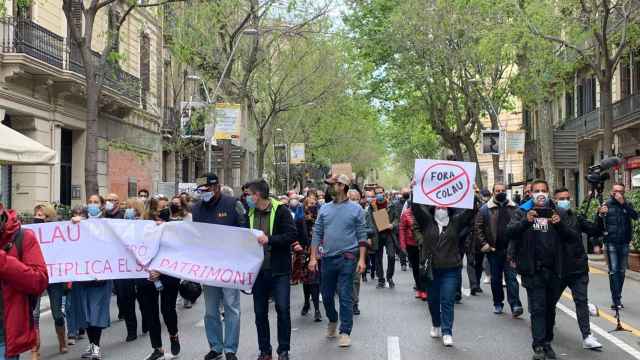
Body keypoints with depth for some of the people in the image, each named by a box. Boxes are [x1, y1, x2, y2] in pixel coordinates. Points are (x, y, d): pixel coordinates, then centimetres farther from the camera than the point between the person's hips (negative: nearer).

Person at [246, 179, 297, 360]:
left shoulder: (281, 210, -8)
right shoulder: (250, 213, 8)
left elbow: (291, 235, -15)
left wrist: (269, 239, -25)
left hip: (279, 270, -5)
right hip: (258, 269, 5)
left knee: (282, 308, -3)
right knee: (260, 312, 8)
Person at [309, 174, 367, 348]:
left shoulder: (356, 209, -2)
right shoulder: (324, 209, 7)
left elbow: (362, 236, -2)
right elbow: (317, 234, 7)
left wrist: (361, 259, -10)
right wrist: (313, 257, 1)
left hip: (347, 259, -4)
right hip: (327, 258, 4)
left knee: (345, 297, -2)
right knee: (327, 294, 14)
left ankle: (345, 332, 6)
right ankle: (332, 321, 39)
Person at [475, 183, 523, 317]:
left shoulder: (514, 208, 6)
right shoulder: (485, 209, 3)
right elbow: (478, 227, 0)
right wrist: (483, 244, -9)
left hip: (510, 249, 0)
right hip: (494, 250, 1)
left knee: (511, 277, -5)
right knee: (496, 278, 10)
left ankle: (515, 305, -8)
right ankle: (498, 303, 21)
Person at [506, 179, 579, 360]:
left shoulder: (559, 213, 7)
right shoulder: (522, 212, 2)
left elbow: (574, 236, 1)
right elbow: (509, 232, -11)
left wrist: (560, 224, -17)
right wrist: (526, 221, -27)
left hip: (553, 269, 3)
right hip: (532, 270, -3)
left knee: (550, 308, 13)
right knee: (537, 308, -5)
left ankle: (547, 342, 26)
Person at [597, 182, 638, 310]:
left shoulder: (627, 205, 6)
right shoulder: (606, 205, 0)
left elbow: (635, 216, -13)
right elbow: (599, 226, 0)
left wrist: (623, 203, -20)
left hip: (624, 243, 3)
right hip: (611, 243, -3)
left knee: (622, 271, 8)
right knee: (613, 270, -8)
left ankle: (617, 298, 18)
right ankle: (616, 300, -8)